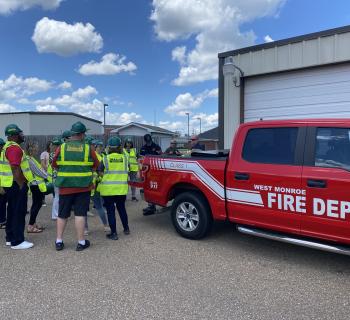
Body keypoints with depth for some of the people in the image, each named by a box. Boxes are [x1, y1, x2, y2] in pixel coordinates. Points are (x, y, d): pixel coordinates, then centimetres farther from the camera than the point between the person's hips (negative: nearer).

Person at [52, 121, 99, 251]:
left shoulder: (61, 147, -3)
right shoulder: (88, 148, -6)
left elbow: (54, 165, 5)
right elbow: (95, 165, 3)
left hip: (65, 186, 2)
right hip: (83, 186, -1)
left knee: (62, 214, 14)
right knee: (80, 214, 4)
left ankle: (59, 241, 21)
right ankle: (81, 242, 11)